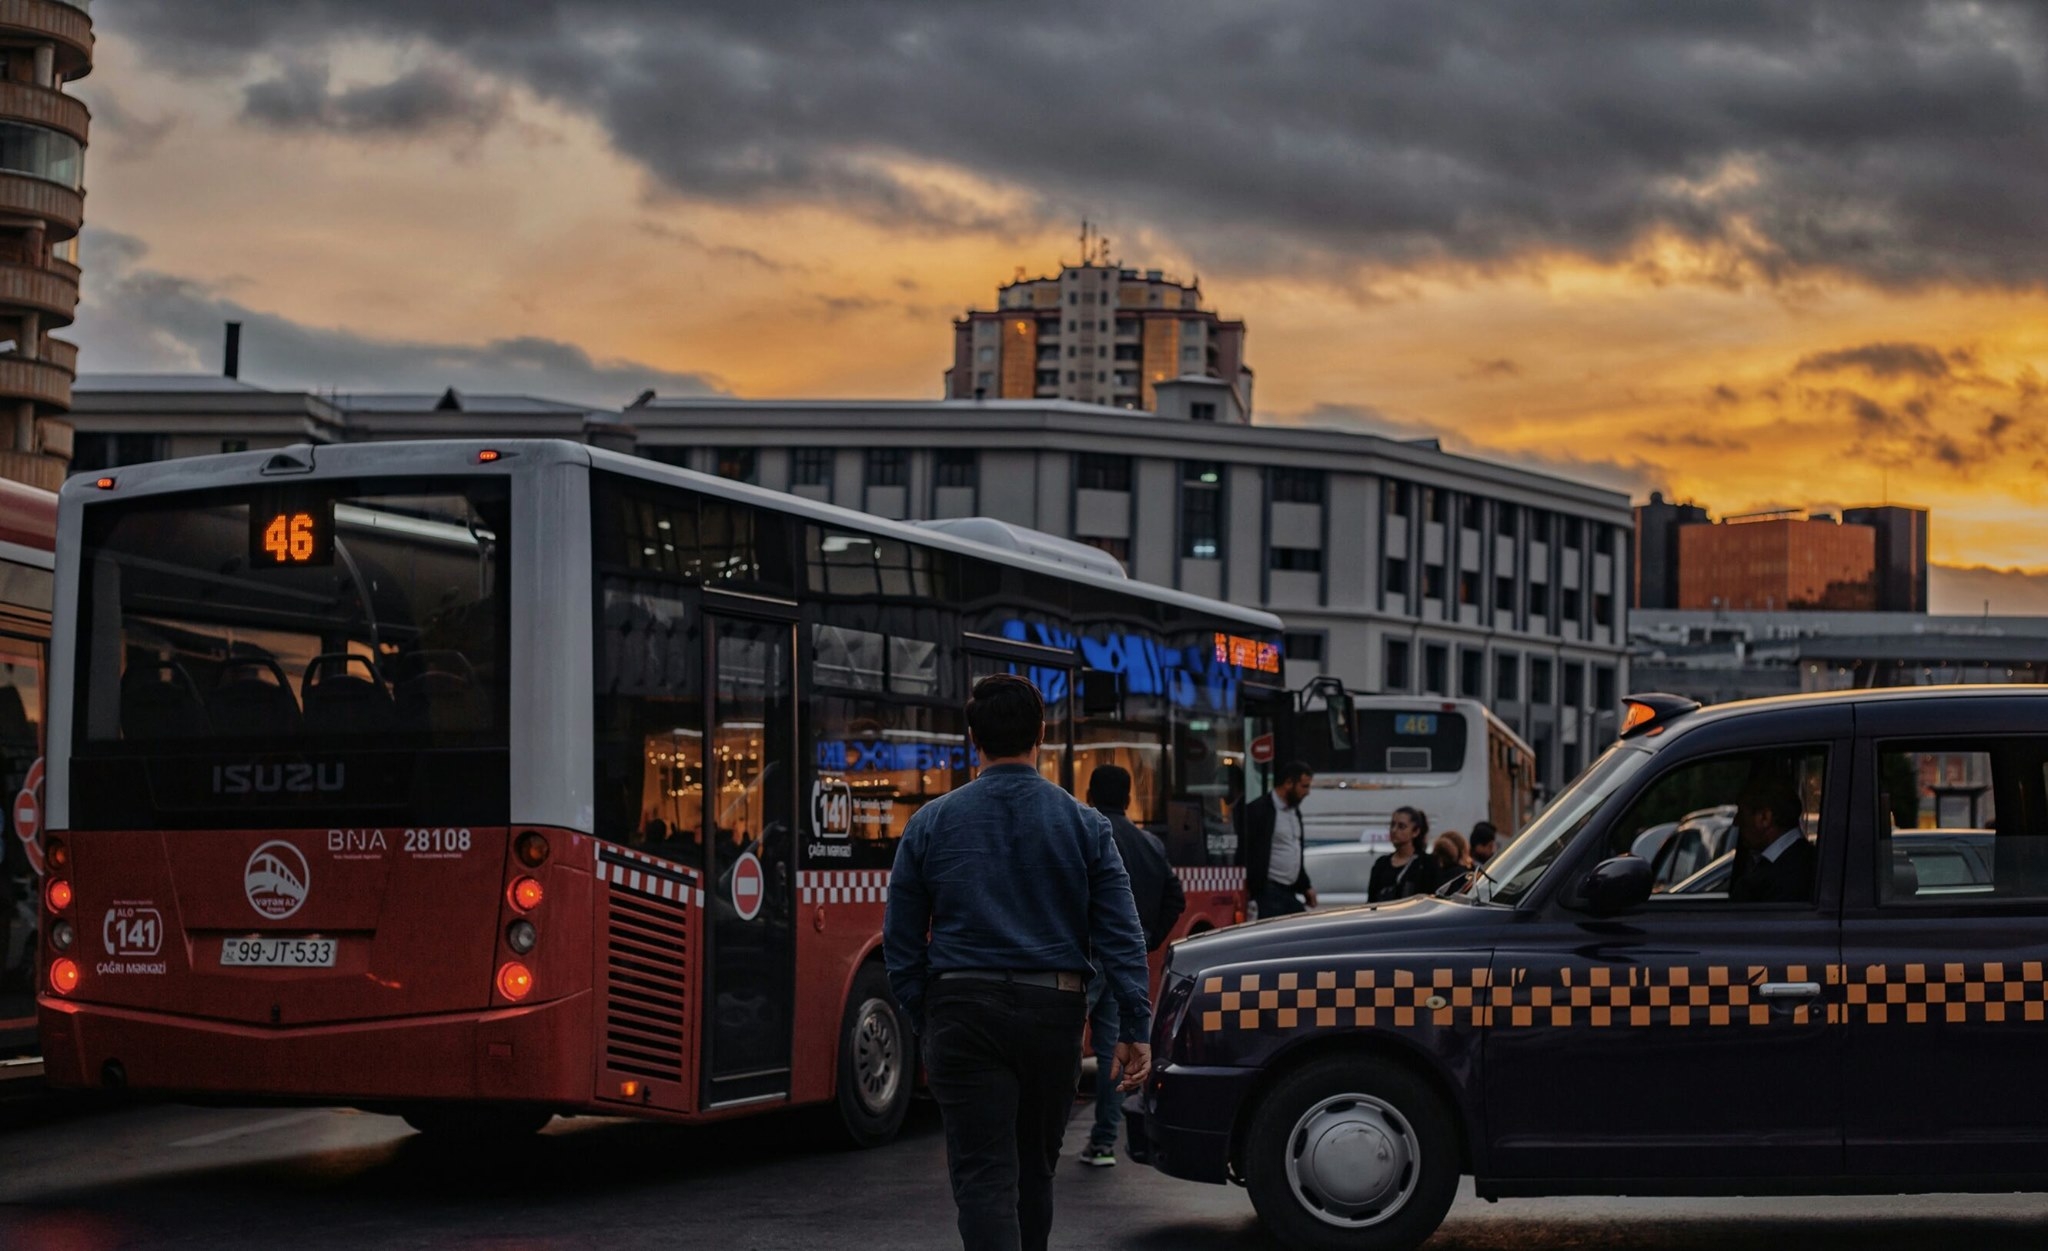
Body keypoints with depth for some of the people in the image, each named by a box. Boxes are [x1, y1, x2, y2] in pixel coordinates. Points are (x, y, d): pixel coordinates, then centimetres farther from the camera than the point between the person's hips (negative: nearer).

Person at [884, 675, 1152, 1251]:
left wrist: (925, 1025, 13)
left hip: (965, 1013, -2)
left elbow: (901, 942, 4)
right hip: (1053, 1010, 2)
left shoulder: (931, 824, 0)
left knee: (983, 1176, -6)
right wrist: (1135, 1029, -1)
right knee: (1035, 1166, 19)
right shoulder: (1084, 825, 1)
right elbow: (1121, 937, -3)